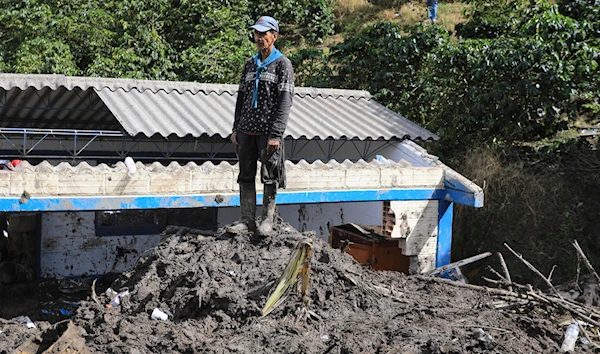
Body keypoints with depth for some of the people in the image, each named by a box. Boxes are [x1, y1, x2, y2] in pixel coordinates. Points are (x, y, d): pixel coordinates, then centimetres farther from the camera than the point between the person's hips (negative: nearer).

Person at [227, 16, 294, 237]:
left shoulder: (283, 64, -2)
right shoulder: (250, 64, 15)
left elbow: (285, 102, -10)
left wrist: (276, 134, -17)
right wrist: (236, 128, 12)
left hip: (268, 132, -5)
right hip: (246, 130, 6)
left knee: (269, 177, 1)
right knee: (246, 176, 6)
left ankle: (267, 221, 12)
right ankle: (247, 221, 13)